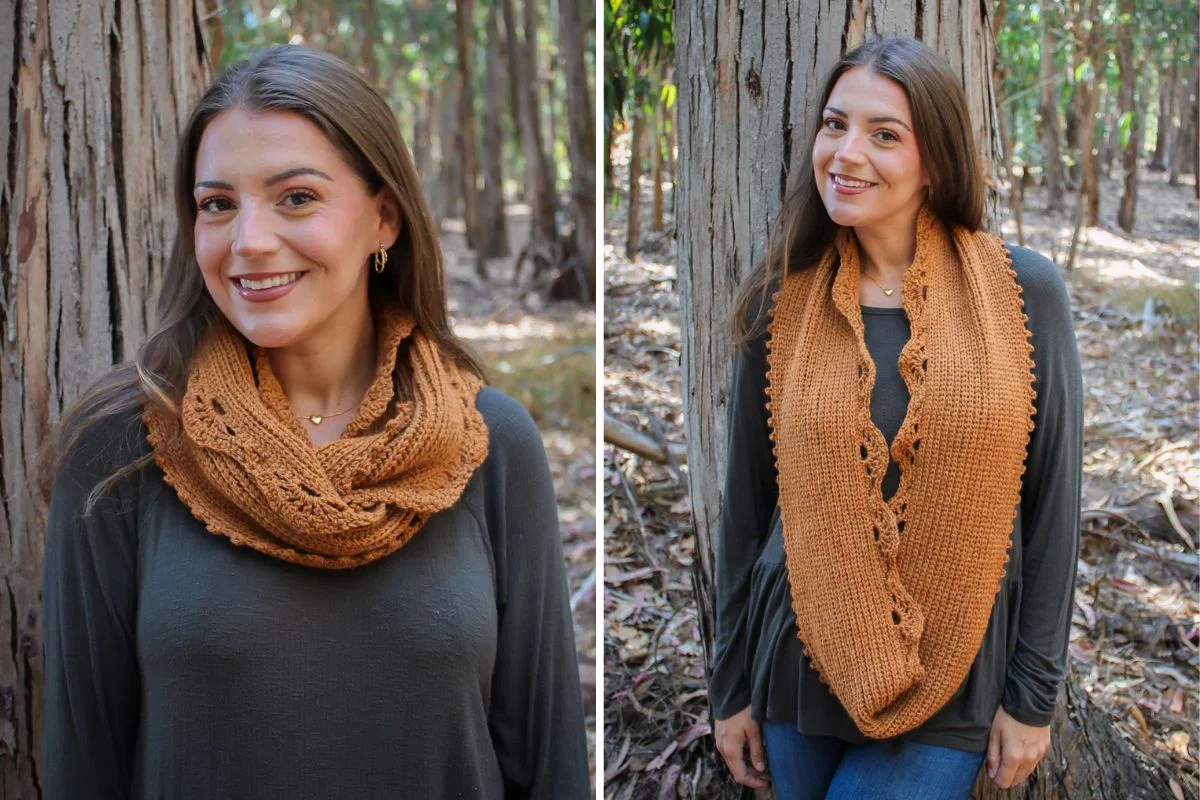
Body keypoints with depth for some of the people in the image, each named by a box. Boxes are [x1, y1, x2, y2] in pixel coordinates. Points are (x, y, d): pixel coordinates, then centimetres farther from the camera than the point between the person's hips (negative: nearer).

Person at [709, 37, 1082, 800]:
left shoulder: (1026, 291, -8)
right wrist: (731, 685, 6)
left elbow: (1052, 501, -3)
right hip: (800, 674, 2)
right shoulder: (784, 302, -4)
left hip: (955, 689, -2)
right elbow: (747, 504, 2)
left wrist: (1034, 692, -2)